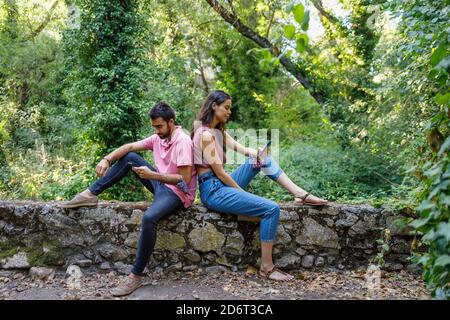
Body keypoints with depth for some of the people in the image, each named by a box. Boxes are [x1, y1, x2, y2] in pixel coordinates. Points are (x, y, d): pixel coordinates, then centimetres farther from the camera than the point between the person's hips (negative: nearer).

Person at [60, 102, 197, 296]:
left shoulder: (182, 141, -21)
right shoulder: (158, 138, 4)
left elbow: (185, 180, -25)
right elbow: (130, 147, 4)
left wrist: (152, 175, -27)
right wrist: (107, 159, -13)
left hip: (178, 192, -9)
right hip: (162, 183, 9)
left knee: (149, 218, -35)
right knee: (129, 158, 1)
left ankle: (136, 276, -22)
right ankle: (91, 194, 2)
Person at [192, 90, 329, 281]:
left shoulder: (218, 131, 14)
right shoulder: (205, 134, -16)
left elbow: (242, 149, 6)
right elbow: (220, 173, -17)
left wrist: (258, 154, -14)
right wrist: (243, 193, -10)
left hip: (222, 185, 10)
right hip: (213, 191, -10)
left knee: (262, 158, 9)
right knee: (271, 209, -18)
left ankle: (301, 194, 3)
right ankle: (266, 268, -11)